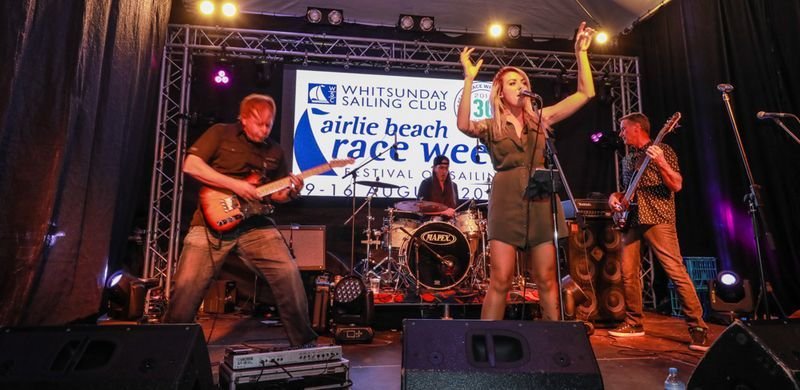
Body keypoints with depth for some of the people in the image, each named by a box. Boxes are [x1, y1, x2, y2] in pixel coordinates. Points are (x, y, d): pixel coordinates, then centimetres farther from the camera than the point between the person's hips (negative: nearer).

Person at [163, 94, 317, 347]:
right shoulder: (221, 133, 3)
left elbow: (276, 195, 19)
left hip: (254, 224, 3)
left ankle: (303, 340, 3)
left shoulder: (274, 151, 14)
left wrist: (290, 191, -5)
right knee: (187, 285, -8)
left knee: (288, 273, -12)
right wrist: (234, 185, -16)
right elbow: (190, 165, -8)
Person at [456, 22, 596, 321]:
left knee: (546, 279, 6)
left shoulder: (540, 119, 15)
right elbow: (463, 125, -17)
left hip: (541, 201, 3)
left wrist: (581, 53, 8)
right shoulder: (489, 127, 6)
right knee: (501, 280, -5)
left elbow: (586, 93, 13)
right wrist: (469, 79, -20)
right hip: (507, 202, -2)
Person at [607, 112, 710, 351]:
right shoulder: (628, 159, 20)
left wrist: (660, 163, -24)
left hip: (657, 219, -6)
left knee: (676, 272, -10)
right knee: (628, 273, 4)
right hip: (632, 221, 7)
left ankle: (698, 328, 0)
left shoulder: (662, 151, 0)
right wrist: (616, 196, 9)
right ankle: (634, 323, 16)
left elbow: (677, 185, -9)